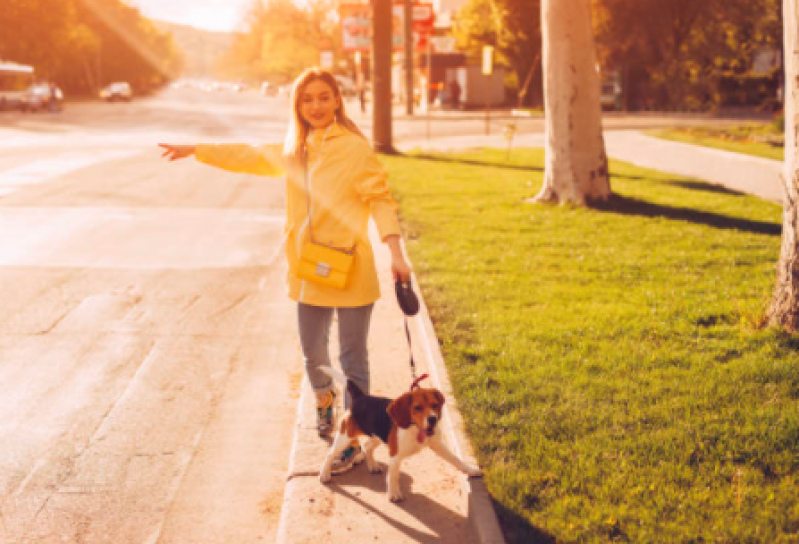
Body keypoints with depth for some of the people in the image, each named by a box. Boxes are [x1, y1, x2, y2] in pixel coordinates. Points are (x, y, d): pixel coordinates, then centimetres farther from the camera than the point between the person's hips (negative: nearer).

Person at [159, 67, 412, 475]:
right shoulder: (293, 151, 9)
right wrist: (195, 151, 26)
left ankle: (354, 440, 14)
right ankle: (324, 399, 48)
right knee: (312, 351, 18)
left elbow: (380, 200, -15)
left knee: (352, 357, 3)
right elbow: (249, 157, 22)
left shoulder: (355, 148, -12)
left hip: (351, 272, -6)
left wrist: (396, 252, -25)